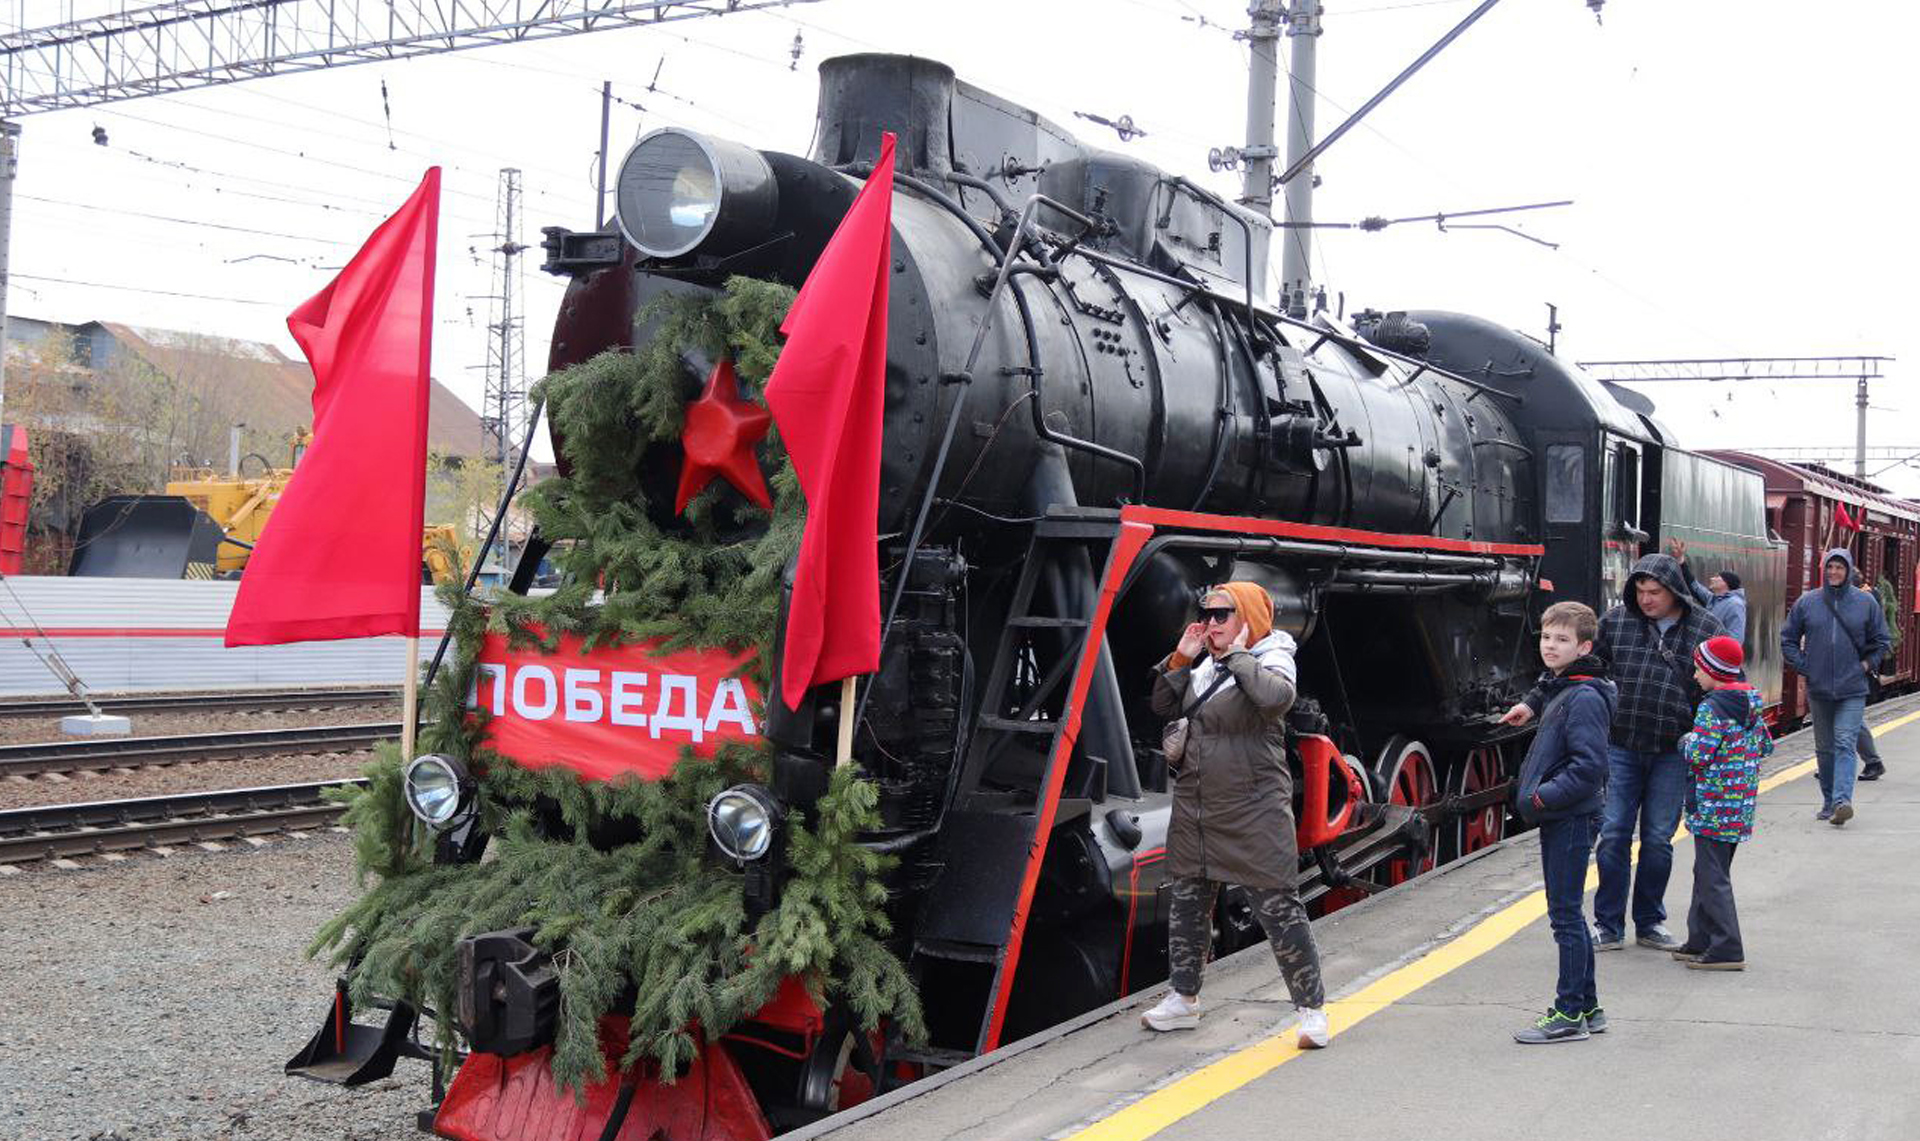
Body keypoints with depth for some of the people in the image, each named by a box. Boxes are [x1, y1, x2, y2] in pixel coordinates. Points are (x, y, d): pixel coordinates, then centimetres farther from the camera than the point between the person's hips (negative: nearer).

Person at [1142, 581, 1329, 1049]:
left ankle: (1312, 1008, 7)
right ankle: (1184, 999, 31)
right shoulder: (1204, 665, 11)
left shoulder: (1272, 659, -9)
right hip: (1195, 808, 7)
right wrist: (1181, 659, 0)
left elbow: (1277, 697, -31)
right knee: (1187, 902, 16)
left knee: (1277, 908, -4)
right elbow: (1164, 706, 12)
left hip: (1254, 813, -7)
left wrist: (1238, 654, -20)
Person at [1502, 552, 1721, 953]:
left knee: (1658, 839, 8)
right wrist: (1533, 702, -2)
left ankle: (1649, 923, 24)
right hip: (1620, 747, 0)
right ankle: (1609, 927, 12)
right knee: (1613, 834, 1)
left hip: (1672, 753, 0)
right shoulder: (1616, 620, 1)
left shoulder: (1705, 629, 0)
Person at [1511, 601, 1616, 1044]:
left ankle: (1570, 1015, 3)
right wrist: (1527, 789, 11)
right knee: (1566, 913, 16)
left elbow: (1589, 766, -23)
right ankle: (1586, 1007, 25)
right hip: (1557, 820, 10)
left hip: (1573, 820, -10)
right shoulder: (1560, 691, 14)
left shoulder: (1584, 697, -17)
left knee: (1566, 915, -4)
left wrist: (1542, 797, -19)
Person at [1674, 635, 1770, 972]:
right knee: (1708, 872, 17)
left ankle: (1727, 950, -4)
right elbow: (1765, 745, 18)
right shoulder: (1749, 703, 9)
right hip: (1740, 805, 9)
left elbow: (1699, 754, -22)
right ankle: (1701, 941, 24)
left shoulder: (1712, 707, -17)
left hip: (1714, 805, -9)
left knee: (1712, 877, -4)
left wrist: (1686, 741, -3)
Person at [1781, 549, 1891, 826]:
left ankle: (1842, 800, -23)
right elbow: (1788, 638, 10)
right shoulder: (1806, 602, 3)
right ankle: (1829, 802, 20)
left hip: (1852, 690, -2)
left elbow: (1881, 641, 11)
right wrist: (1801, 667, 1)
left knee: (1845, 744, -13)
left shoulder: (1866, 604, 1)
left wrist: (1866, 665, 0)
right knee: (1824, 748, 10)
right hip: (1818, 689, 2)